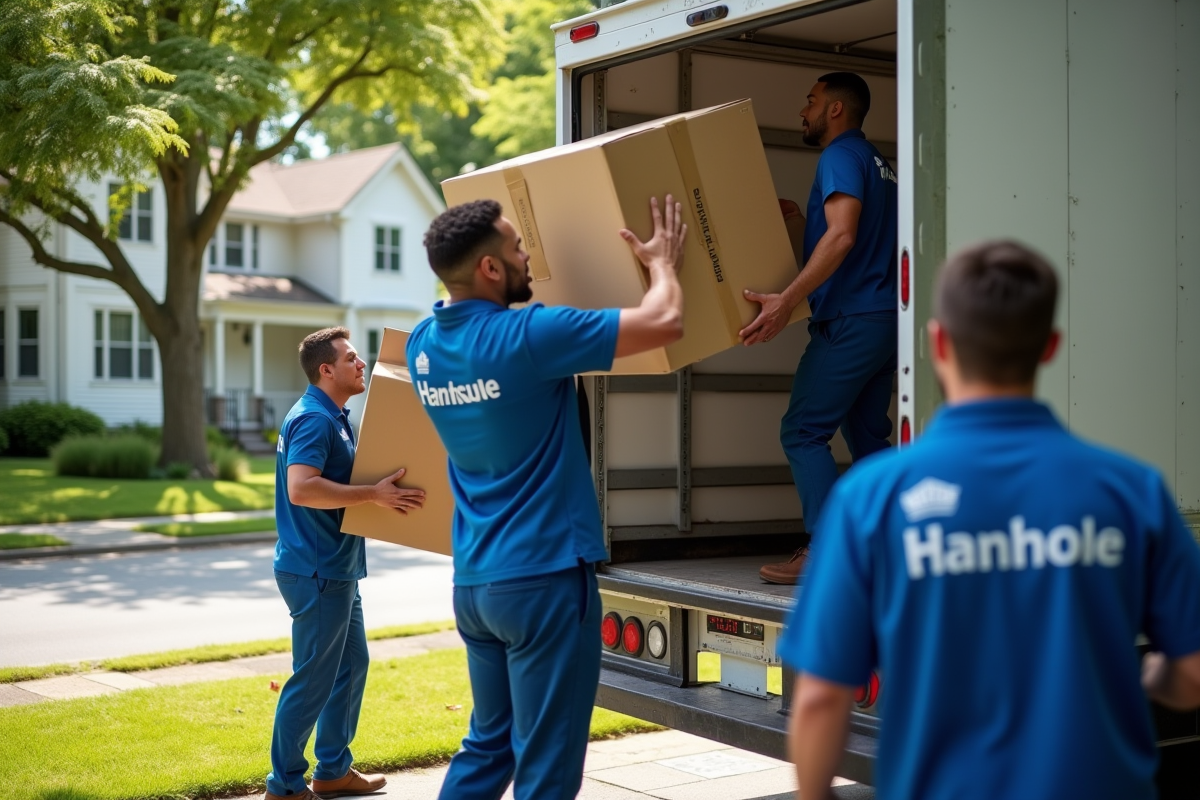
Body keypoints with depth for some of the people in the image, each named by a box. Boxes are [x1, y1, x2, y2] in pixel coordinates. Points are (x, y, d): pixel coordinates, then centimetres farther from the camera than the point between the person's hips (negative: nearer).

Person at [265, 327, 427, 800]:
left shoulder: (334, 418, 14)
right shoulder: (313, 419, -18)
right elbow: (302, 489, -31)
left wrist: (381, 490, 14)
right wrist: (374, 494, -28)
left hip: (336, 567, 10)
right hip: (316, 570, -10)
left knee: (351, 664, 16)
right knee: (313, 678, -2)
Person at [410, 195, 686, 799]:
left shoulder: (424, 344, 3)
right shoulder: (525, 338, -18)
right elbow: (665, 321, -16)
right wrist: (662, 262, 2)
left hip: (472, 581, 8)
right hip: (542, 576, -8)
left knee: (486, 747, 20)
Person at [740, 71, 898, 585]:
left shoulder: (842, 155, -7)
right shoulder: (877, 163, 22)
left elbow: (842, 235, -23)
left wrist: (787, 299, -30)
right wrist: (798, 224, 18)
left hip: (851, 321, -10)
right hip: (885, 319, 10)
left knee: (803, 432, -7)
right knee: (868, 437, 12)